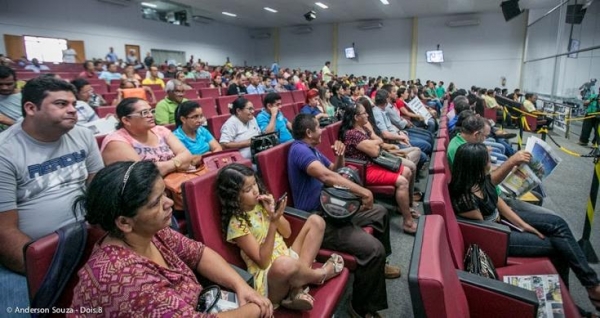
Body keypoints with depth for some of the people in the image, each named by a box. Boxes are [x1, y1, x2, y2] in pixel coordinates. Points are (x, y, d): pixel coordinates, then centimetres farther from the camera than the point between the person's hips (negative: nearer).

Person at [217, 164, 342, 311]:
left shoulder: (261, 202, 2)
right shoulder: (236, 223, -17)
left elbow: (287, 233, 7)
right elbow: (263, 262, -19)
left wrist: (275, 214, -12)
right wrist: (273, 222, -27)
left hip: (287, 257, 8)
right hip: (267, 275, -8)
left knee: (316, 220, 1)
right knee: (284, 264, -43)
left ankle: (298, 288, -13)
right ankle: (320, 274, -3)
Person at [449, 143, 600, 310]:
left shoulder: (480, 177, -12)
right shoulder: (464, 199, -36)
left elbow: (498, 200, 5)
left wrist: (523, 224, -1)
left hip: (502, 218, 8)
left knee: (558, 223, 2)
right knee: (559, 243, -4)